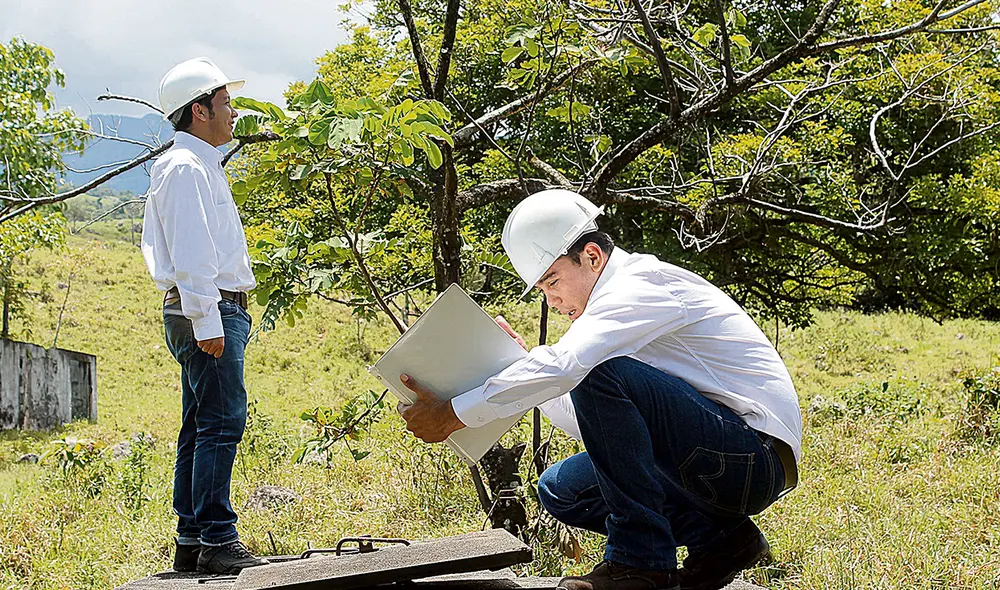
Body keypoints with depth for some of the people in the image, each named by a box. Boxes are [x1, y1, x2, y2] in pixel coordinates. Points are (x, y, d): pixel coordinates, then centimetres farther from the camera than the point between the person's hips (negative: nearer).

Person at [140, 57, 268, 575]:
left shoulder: (201, 166, 22)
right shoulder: (185, 167, -10)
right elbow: (189, 253, -19)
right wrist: (207, 322, -23)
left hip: (213, 312, 11)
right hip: (207, 311, -11)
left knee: (201, 427, 10)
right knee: (222, 422, -13)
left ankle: (191, 542, 14)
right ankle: (216, 542, -13)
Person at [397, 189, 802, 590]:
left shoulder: (641, 283, -13)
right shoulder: (619, 299, 18)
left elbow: (566, 365, -29)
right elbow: (588, 420, 21)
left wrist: (454, 415, -24)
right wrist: (523, 361, 10)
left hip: (754, 458, -10)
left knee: (602, 374, -26)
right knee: (560, 489, 9)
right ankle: (717, 539, 2)